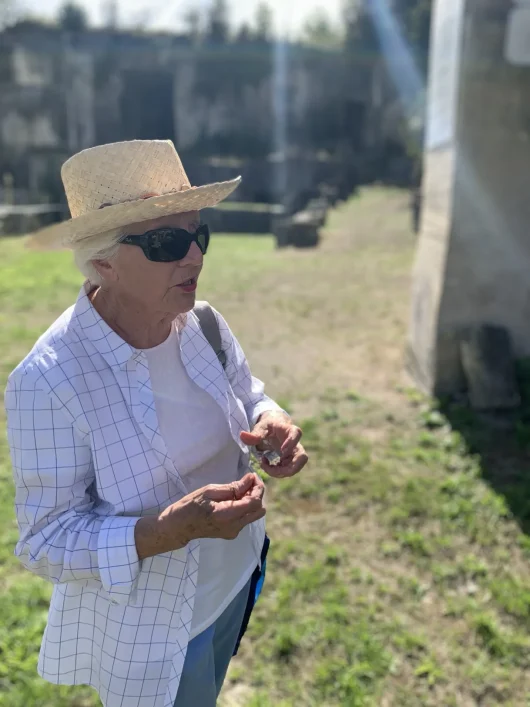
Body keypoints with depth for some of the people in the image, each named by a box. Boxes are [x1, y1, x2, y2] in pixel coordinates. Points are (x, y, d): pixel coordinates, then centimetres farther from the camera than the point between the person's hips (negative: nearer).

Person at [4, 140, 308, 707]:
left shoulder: (203, 325, -12)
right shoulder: (47, 382, -28)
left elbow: (249, 401, 3)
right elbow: (47, 543, -23)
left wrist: (271, 425, -20)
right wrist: (172, 527, -38)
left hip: (238, 579, 6)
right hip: (150, 632, -5)